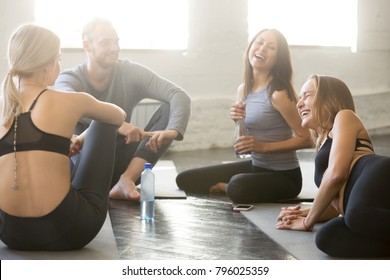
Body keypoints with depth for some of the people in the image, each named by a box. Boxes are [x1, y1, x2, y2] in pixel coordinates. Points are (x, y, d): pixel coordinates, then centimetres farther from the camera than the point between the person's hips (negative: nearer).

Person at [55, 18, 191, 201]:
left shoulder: (131, 73, -5)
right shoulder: (69, 79, -9)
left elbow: (180, 96, -18)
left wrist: (172, 131, -39)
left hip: (123, 163, 2)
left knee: (169, 108, -15)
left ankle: (126, 180, -31)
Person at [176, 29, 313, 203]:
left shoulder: (278, 93, -19)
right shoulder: (243, 89, 3)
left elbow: (306, 139, -18)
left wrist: (263, 146, -23)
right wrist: (237, 120, -7)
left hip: (284, 175, -7)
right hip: (256, 166, 7)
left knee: (238, 188, -39)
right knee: (185, 179, 7)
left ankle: (227, 187, -5)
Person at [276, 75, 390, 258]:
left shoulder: (344, 116, 18)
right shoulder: (323, 142, 40)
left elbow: (336, 174, 2)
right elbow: (339, 204, 39)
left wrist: (308, 221, 11)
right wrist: (304, 214, 22)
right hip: (368, 214, 7)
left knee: (358, 216, -39)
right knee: (327, 238, -23)